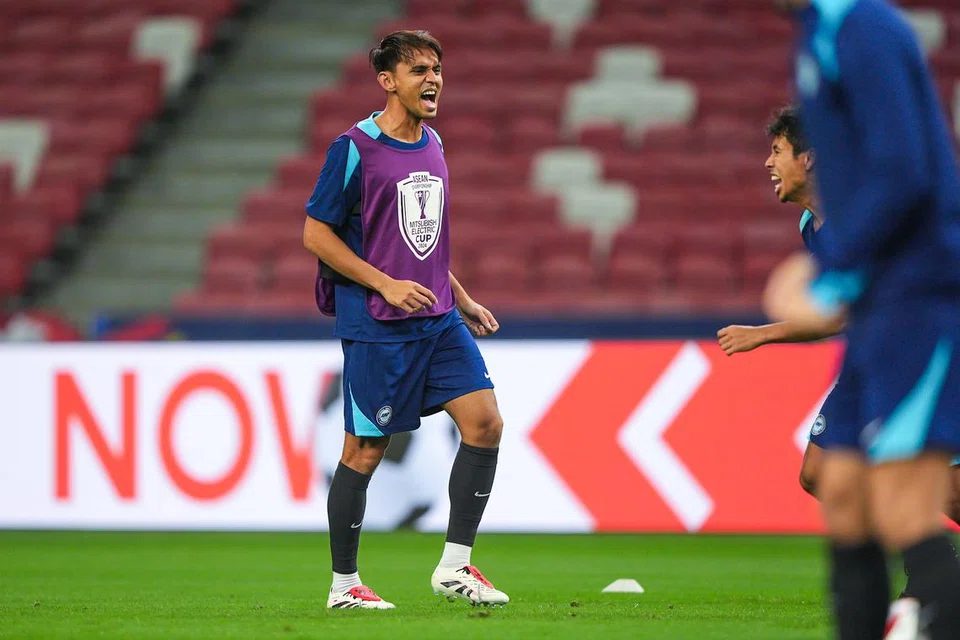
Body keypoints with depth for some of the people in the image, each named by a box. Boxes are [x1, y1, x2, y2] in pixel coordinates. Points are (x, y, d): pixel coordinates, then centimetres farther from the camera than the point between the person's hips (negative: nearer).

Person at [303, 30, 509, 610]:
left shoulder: (433, 146, 13)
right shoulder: (354, 150, -9)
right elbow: (316, 234, -8)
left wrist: (461, 299, 19)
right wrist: (386, 284, -14)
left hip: (439, 321, 7)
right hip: (375, 326, -7)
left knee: (485, 422, -7)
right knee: (365, 451, -1)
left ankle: (455, 567, 1)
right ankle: (344, 585, 12)